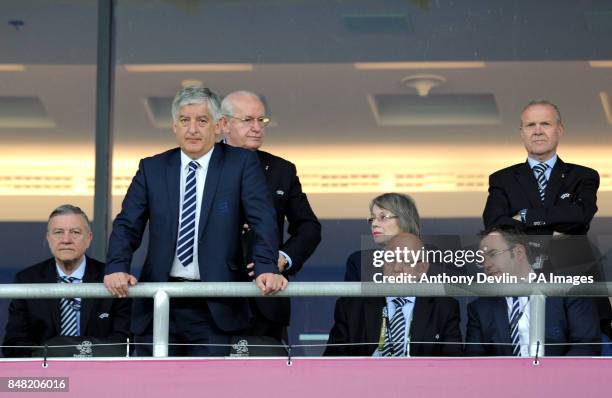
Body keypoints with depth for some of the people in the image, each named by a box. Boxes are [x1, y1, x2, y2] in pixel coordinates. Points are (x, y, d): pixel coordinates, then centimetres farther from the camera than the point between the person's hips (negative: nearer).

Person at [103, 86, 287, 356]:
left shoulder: (241, 164, 2)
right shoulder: (152, 169, 9)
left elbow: (263, 220, -7)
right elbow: (127, 224, 3)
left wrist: (267, 268, -23)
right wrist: (117, 269, -16)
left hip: (215, 308, -2)